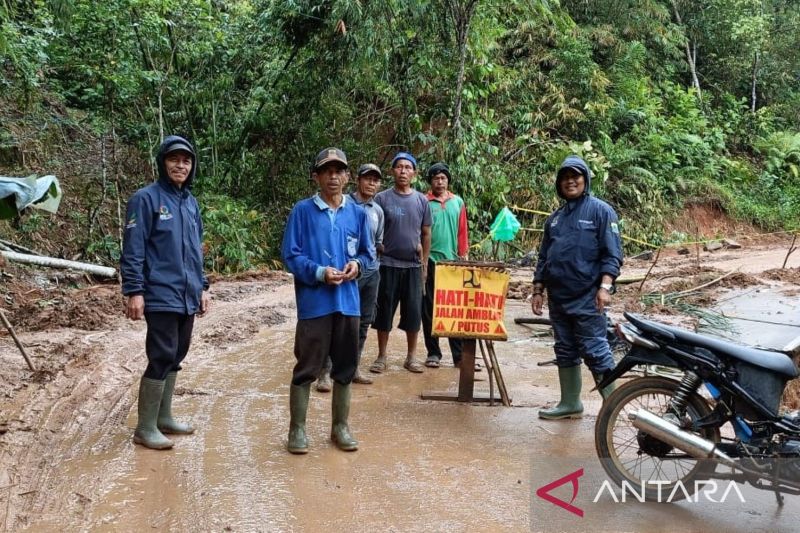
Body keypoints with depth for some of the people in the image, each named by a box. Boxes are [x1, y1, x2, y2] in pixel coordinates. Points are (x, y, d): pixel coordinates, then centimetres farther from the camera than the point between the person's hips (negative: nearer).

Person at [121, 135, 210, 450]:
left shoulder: (191, 202, 13)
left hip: (187, 297, 7)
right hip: (161, 296, -7)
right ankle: (145, 428, 6)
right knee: (161, 358, -6)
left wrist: (202, 287, 17)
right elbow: (132, 250, -11)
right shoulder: (146, 198, -8)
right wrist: (133, 291, -16)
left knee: (175, 357, 13)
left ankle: (164, 418, 25)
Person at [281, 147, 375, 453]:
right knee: (306, 368, 2)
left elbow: (369, 253, 14)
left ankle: (340, 427, 27)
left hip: (348, 302, 4)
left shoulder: (358, 213, 7)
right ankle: (297, 429, 17)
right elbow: (290, 255, -5)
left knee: (345, 368, 12)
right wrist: (319, 272, -18)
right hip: (314, 303, -4)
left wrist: (357, 264, -8)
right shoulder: (302, 211, -4)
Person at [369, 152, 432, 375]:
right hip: (388, 264, -2)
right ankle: (381, 357, 16)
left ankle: (411, 356, 19)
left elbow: (426, 233, 11)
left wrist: (424, 263, 8)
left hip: (413, 265, 2)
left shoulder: (421, 200, 6)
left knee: (413, 312, 6)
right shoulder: (382, 198, -2)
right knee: (384, 311, 4)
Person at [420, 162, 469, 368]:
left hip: (453, 261, 2)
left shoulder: (458, 202, 10)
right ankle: (433, 352, 13)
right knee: (429, 309, 4)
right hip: (430, 261, -2)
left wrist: (464, 256, 6)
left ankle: (459, 354, 7)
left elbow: (463, 232, 11)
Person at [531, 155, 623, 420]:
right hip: (558, 297, 7)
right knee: (565, 351, 12)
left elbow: (612, 254, -8)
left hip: (587, 298, -6)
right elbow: (544, 257, 19)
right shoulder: (555, 217, 16)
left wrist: (605, 286, -18)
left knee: (594, 351, -6)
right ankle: (570, 403, 23)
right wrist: (538, 290, 14)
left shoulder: (600, 211, -2)